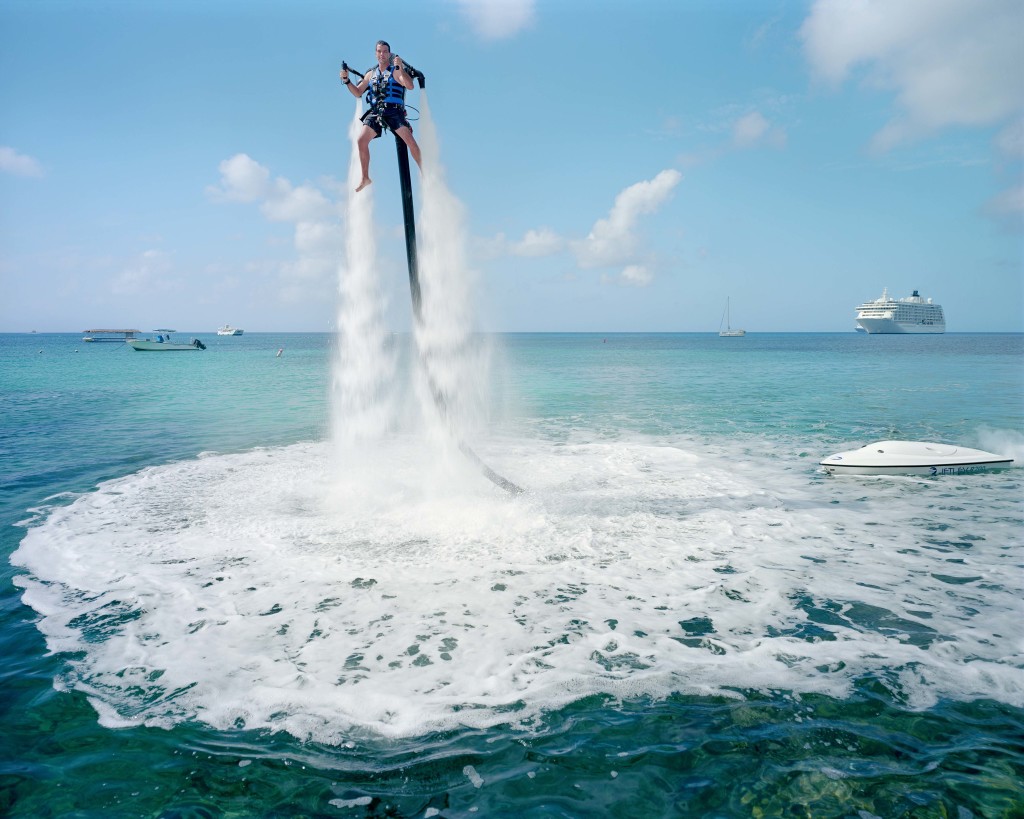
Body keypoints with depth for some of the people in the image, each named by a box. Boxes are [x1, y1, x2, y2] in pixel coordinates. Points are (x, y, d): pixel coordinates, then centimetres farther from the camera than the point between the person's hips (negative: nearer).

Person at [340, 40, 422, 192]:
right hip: (375, 112, 4)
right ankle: (365, 178, -4)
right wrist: (347, 81, 8)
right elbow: (358, 93, 24)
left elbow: (410, 86, -12)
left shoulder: (396, 71, 5)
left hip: (394, 110, -4)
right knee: (362, 140, -13)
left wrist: (401, 68, -23)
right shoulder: (370, 74, 20)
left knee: (410, 141, -19)